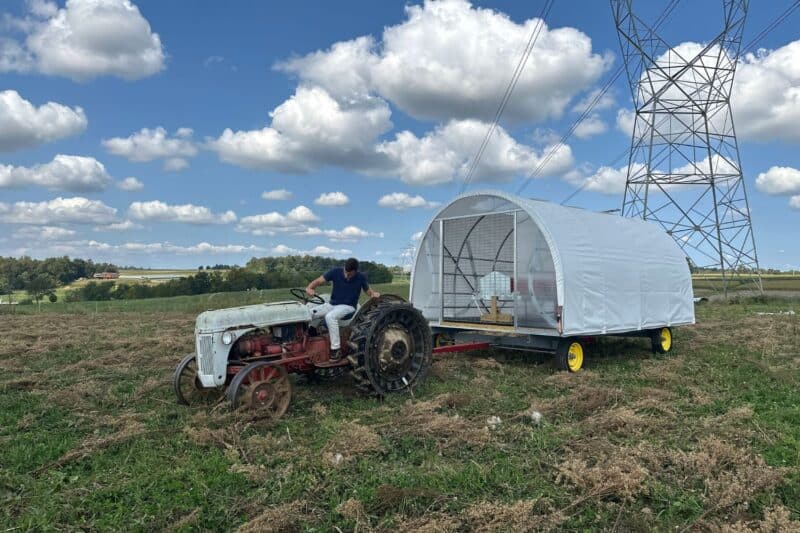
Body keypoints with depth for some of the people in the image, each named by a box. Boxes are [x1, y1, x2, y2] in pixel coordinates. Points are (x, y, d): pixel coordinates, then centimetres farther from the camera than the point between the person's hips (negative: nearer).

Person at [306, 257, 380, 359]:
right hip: (332, 304, 4)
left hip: (348, 306, -4)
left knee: (330, 316, -35)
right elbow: (318, 281, -10)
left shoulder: (361, 278, -10)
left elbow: (368, 291, 4)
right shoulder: (335, 272, -9)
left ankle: (336, 349, -29)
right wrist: (309, 288, -31)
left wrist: (374, 294, -20)